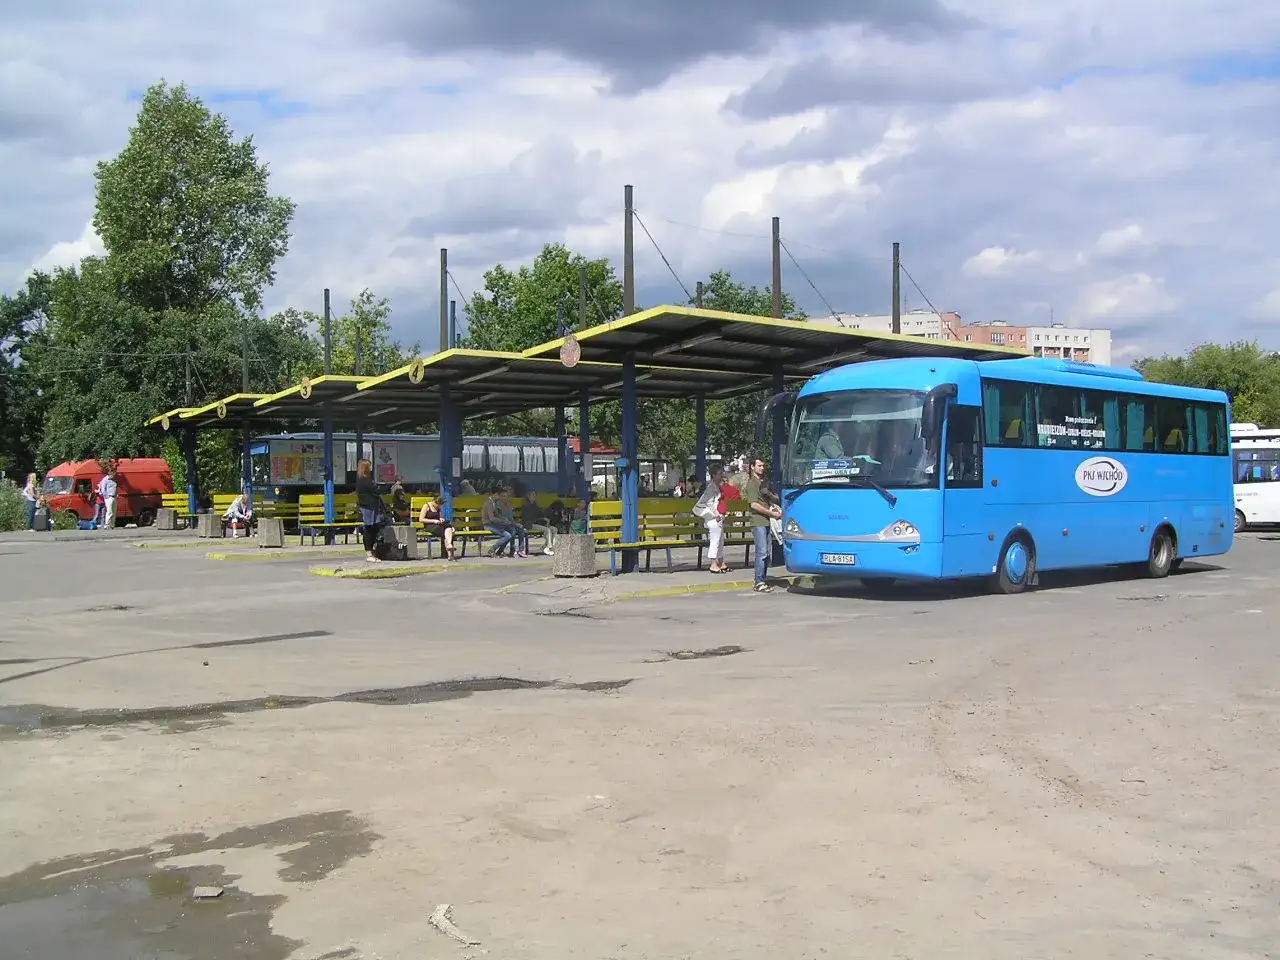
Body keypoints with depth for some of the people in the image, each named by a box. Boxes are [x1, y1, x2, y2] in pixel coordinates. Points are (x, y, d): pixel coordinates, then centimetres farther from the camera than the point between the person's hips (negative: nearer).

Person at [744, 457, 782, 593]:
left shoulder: (763, 482, 21)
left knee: (767, 552, 8)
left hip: (767, 522, 9)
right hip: (758, 522, -9)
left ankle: (761, 580, 14)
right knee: (762, 552, -11)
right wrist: (772, 513, -12)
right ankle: (759, 583, -9)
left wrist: (775, 508, 12)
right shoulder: (752, 483, -6)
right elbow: (754, 505, -14)